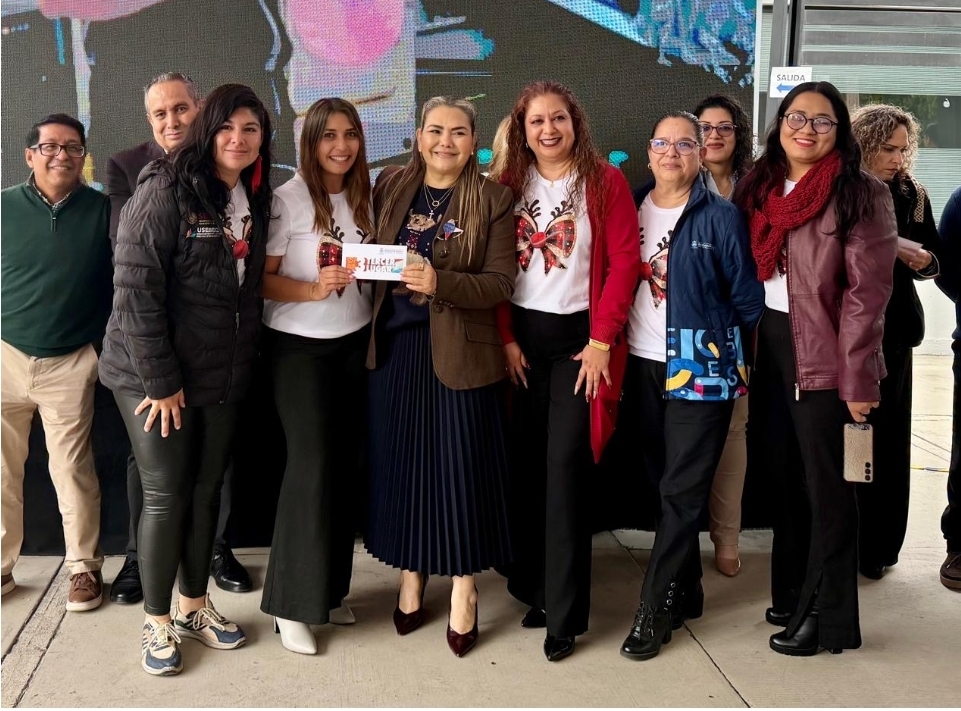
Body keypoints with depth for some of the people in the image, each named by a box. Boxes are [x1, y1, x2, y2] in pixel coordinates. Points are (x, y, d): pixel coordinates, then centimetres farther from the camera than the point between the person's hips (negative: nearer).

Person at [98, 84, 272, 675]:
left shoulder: (255, 200, 7)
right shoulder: (165, 191, -14)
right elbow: (134, 287, -18)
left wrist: (246, 362, 6)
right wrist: (159, 378, -18)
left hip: (224, 376, 6)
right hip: (157, 376, -6)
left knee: (207, 488, 13)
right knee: (166, 494, 1)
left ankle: (195, 604, 30)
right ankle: (158, 622, 18)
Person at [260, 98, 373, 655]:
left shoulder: (363, 197, 7)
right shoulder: (289, 198, -10)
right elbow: (262, 277, -11)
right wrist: (312, 289, -26)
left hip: (355, 343, 6)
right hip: (299, 346, -5)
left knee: (346, 463, 7)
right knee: (313, 465, -7)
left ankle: (331, 587, 22)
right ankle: (293, 603, 6)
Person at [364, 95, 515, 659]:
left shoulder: (493, 199, -3)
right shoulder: (391, 186, 8)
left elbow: (501, 283, -9)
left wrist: (441, 283, -23)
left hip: (459, 351, -3)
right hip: (395, 345, 3)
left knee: (460, 465, 2)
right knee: (401, 462, 9)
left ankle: (464, 591, 18)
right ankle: (411, 577, 27)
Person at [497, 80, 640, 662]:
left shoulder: (606, 182, -1)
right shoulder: (509, 185, 8)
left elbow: (624, 263, -6)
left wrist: (602, 340, -11)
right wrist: (507, 337, -3)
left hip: (578, 336, -3)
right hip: (522, 337, 4)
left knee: (565, 469, -6)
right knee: (526, 466, 7)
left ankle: (565, 614, 1)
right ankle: (533, 587, 20)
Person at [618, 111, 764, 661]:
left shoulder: (721, 217, -4)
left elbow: (747, 297, -1)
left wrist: (724, 347, 3)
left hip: (700, 368, -4)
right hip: (642, 365, 5)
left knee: (681, 492, -3)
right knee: (664, 484, 12)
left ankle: (656, 610, 4)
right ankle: (686, 592, 27)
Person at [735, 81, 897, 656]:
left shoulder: (861, 194, -9)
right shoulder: (759, 188, 10)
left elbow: (866, 293, -13)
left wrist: (858, 379, -17)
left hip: (824, 355, -6)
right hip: (771, 345, 6)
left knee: (827, 484, 3)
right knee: (787, 475, 15)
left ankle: (826, 615, 16)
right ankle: (792, 592, 30)